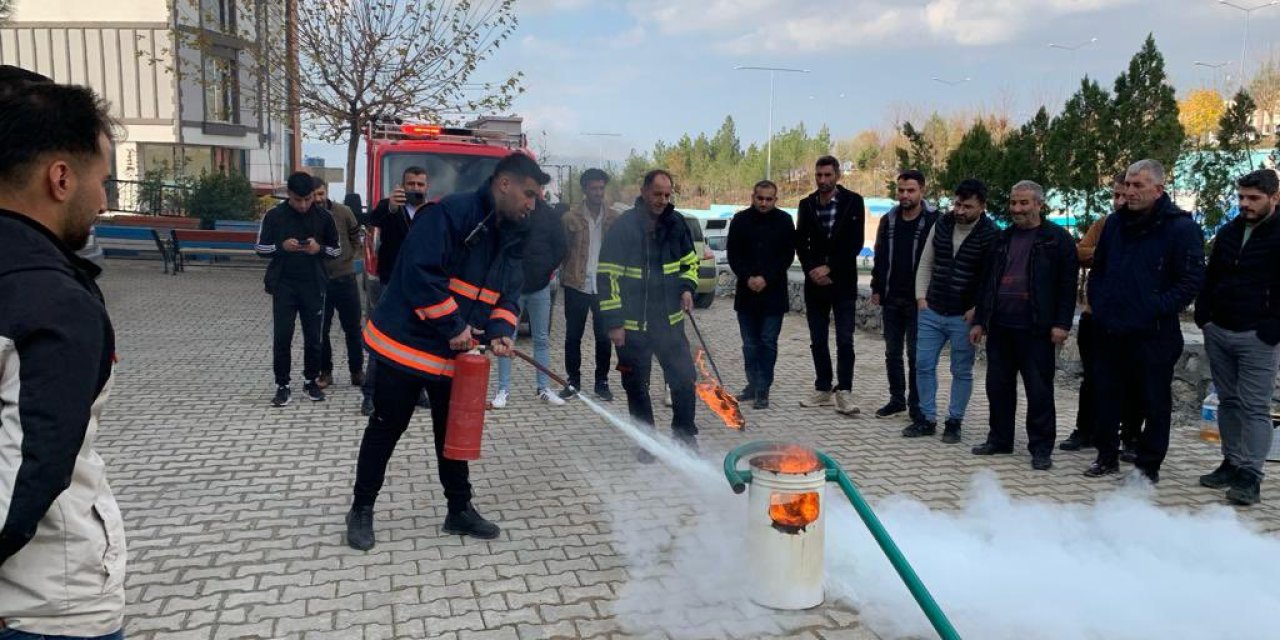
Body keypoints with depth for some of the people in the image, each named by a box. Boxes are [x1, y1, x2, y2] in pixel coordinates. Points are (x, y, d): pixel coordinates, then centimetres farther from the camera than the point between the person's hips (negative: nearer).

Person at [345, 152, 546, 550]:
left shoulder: (510, 237, 7)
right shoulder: (453, 212, -20)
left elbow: (508, 294, 9)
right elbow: (420, 272, -28)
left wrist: (501, 331, -11)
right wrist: (454, 327, -22)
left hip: (456, 354, 8)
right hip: (406, 342, -7)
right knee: (386, 429, 6)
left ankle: (460, 510, 29)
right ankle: (361, 509, 23)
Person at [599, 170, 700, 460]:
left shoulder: (676, 223, 3)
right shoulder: (623, 226, -10)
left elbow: (690, 260, 18)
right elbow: (607, 276, -10)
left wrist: (687, 287, -1)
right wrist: (613, 322, -13)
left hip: (670, 321, 3)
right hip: (633, 325, -3)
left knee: (684, 379, 4)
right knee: (637, 387, 8)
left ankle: (686, 435, 23)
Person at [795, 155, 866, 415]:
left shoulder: (853, 202, -3)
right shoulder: (807, 204, 7)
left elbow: (855, 243, -8)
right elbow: (801, 242, 6)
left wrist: (829, 268, -13)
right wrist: (812, 270, -8)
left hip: (843, 283, -4)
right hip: (815, 283, 4)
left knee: (844, 340, -5)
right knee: (818, 341, 8)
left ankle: (844, 392, 0)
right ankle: (823, 389, 18)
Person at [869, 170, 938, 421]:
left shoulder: (933, 221, -7)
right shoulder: (888, 220, 8)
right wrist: (876, 289, 8)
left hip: (918, 300, -5)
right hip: (891, 298, 5)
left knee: (916, 354, 1)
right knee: (892, 352, 11)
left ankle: (916, 405, 12)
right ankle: (897, 399, 23)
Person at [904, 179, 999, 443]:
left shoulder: (991, 235, -10)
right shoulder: (941, 224, 4)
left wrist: (977, 310, -13)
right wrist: (921, 297, 3)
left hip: (964, 316, -4)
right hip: (931, 312, 5)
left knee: (962, 372, 6)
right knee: (923, 365, 6)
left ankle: (954, 422, 18)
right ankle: (927, 419, 18)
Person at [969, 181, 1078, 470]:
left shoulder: (1057, 239, -3)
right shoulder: (1003, 238, 15)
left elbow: (1068, 284, -6)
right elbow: (988, 281, 17)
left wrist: (1062, 323, -13)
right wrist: (980, 320, 13)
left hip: (1035, 329, -6)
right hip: (1000, 326, 6)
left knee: (1039, 390, 1)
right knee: (998, 385, 12)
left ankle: (1041, 448, 10)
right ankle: (1000, 439, 25)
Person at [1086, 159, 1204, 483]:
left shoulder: (1181, 227, -8)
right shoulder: (1116, 224, 11)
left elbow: (1192, 280, -11)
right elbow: (1097, 270, 21)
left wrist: (1155, 310, -17)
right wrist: (1098, 304, 8)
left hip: (1154, 335, -5)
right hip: (1111, 332, 6)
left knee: (1155, 403, 6)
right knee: (1107, 397, 13)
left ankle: (1149, 465, 18)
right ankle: (1107, 456, 27)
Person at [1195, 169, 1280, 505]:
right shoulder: (1229, 233, 12)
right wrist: (1203, 316, 8)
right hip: (1219, 332, 6)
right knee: (1228, 401, 12)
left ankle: (1251, 477, -2)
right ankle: (1232, 463, 21)